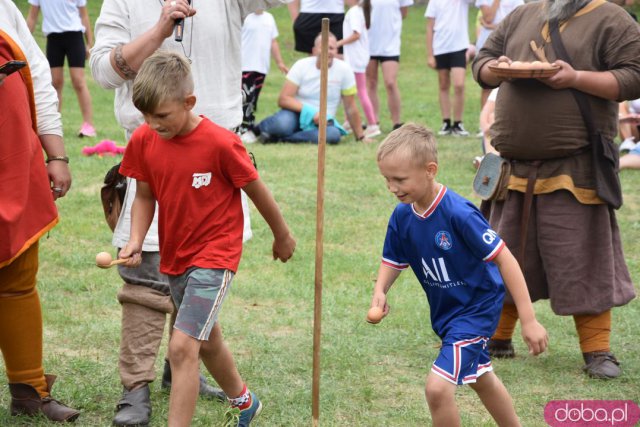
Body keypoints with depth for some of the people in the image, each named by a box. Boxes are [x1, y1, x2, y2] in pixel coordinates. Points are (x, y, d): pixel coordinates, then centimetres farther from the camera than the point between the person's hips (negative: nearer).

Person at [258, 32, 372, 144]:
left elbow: (350, 108, 3)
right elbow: (283, 99, -12)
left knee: (334, 135, -36)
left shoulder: (344, 70, -5)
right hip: (298, 114, -1)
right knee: (282, 123, -38)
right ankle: (260, 127, -1)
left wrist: (360, 136, 5)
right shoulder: (301, 65, -6)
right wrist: (310, 111, -24)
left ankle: (279, 138, -24)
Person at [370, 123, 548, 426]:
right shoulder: (402, 216, -9)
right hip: (444, 311, 8)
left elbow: (504, 258, -25)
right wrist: (380, 292, -17)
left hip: (477, 308, -8)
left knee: (437, 387, -20)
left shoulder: (458, 213, -29)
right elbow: (393, 261, 7)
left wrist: (529, 320, -26)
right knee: (481, 379, 27)